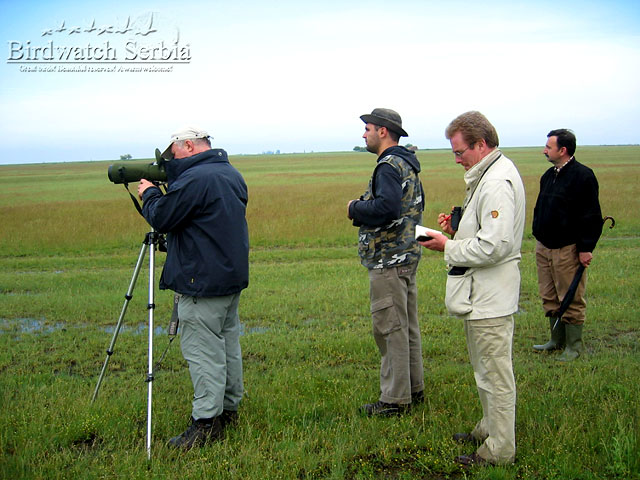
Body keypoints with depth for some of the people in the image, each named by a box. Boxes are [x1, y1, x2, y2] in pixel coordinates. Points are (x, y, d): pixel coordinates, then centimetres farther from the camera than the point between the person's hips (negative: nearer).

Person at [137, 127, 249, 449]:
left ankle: (206, 423, -1)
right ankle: (229, 408, 28)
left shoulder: (193, 179, -19)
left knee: (202, 349, -5)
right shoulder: (233, 175, 12)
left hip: (203, 283, -10)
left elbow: (162, 219, -15)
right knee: (228, 343, 17)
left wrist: (149, 193, 4)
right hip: (233, 277, 10)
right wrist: (159, 191, 17)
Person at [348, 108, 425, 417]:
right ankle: (414, 389, 27)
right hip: (406, 255, 11)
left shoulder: (389, 166, -16)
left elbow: (386, 207, -32)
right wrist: (363, 209, 14)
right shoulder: (408, 165, 16)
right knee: (407, 326, 16)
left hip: (388, 261, -11)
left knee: (390, 328, -4)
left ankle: (394, 399, 4)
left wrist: (355, 209, -13)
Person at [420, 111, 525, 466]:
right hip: (483, 292, 11)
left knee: (495, 374, 1)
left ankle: (499, 450, 12)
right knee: (486, 370, 22)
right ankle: (490, 429, 37)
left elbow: (494, 246, -27)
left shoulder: (498, 182, -21)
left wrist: (449, 248, -16)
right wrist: (459, 228, 8)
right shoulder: (488, 174, 13)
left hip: (490, 297, -11)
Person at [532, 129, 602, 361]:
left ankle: (574, 346, 12)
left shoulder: (583, 176, -13)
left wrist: (586, 248, -17)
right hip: (544, 247, 8)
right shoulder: (549, 175, 13)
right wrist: (538, 237, 19)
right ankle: (557, 340, 27)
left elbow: (591, 216, -15)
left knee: (571, 300, 1)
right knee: (549, 298, 14)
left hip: (568, 249, -8)